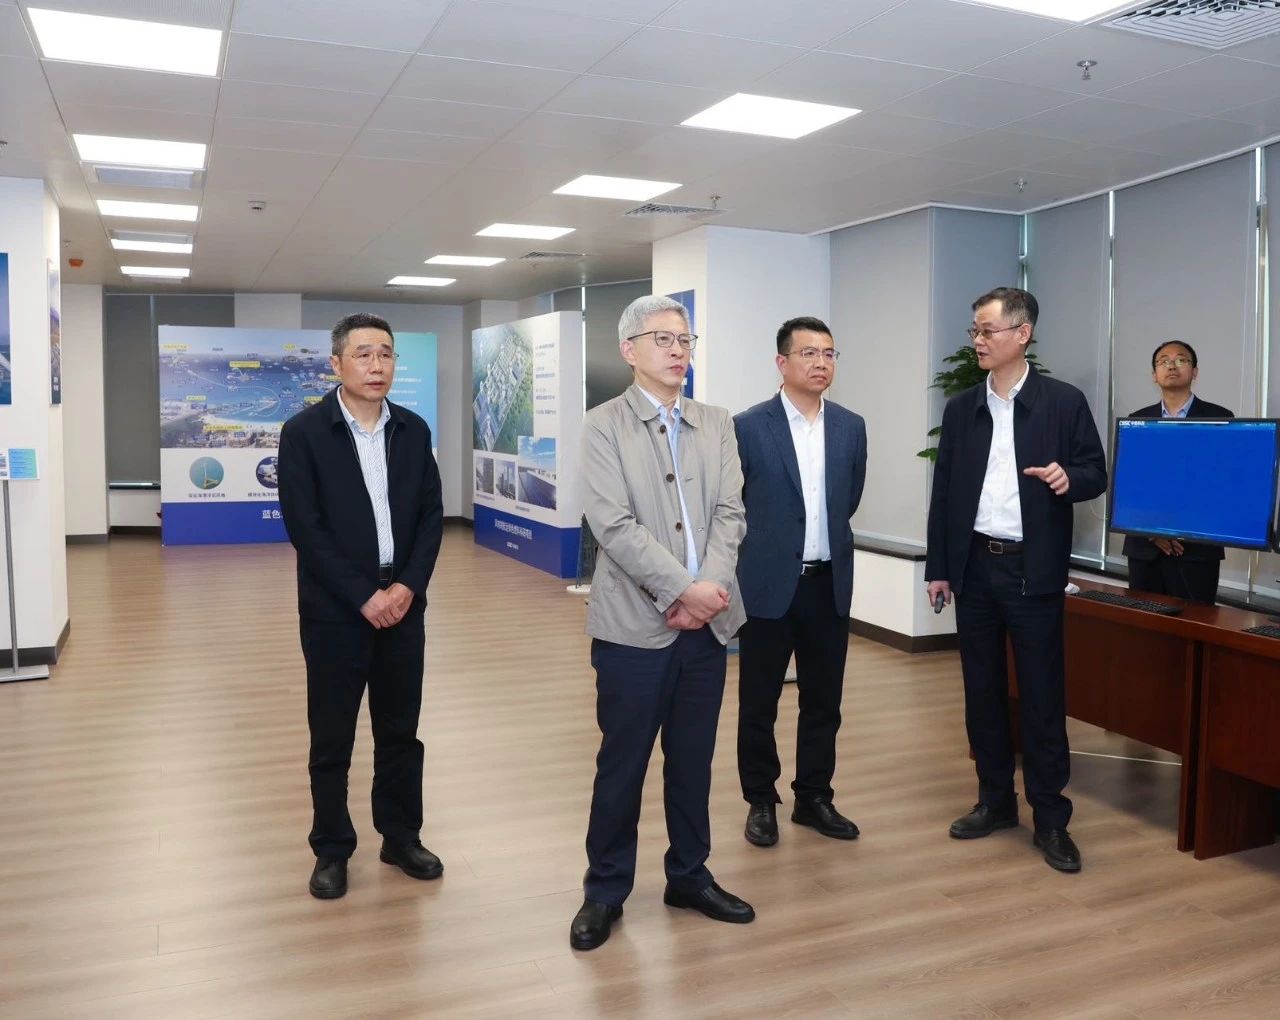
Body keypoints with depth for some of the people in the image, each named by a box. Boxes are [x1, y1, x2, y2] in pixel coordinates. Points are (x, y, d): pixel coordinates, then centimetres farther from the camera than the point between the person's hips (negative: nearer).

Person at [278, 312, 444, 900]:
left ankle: (402, 838, 28)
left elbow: (431, 515, 5)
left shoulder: (413, 431, 6)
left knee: (400, 731, 13)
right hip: (336, 609, -3)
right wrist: (363, 596, -15)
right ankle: (332, 851, 24)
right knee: (332, 739, 8)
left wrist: (407, 586, -9)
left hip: (402, 603, 4)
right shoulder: (304, 432, -7)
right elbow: (305, 527, -11)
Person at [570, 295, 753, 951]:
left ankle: (689, 876, 31)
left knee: (693, 760, 14)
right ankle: (605, 889, 22)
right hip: (635, 624, -4)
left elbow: (729, 514, 3)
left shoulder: (718, 425, 11)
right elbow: (615, 525, -14)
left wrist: (710, 586, -12)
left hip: (706, 621, 4)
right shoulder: (603, 426, -3)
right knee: (622, 763, 6)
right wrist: (683, 589, -18)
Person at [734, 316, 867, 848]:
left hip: (829, 583, 4)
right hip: (769, 583, -4)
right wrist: (768, 539, 7)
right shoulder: (749, 427, -9)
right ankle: (761, 801, 24)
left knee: (823, 701, 12)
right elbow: (730, 504, -1)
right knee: (759, 702, 8)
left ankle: (814, 798, 28)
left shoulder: (851, 427, 4)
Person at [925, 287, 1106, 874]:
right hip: (973, 566, 4)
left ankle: (1050, 818, 12)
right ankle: (995, 800, 25)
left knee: (1041, 694, 1)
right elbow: (943, 491, 9)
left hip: (1032, 568, -4)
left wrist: (1069, 479, -23)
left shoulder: (1064, 402, -1)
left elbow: (1096, 472, 1)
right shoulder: (961, 408, 9)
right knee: (982, 690, 11)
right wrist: (937, 567, 6)